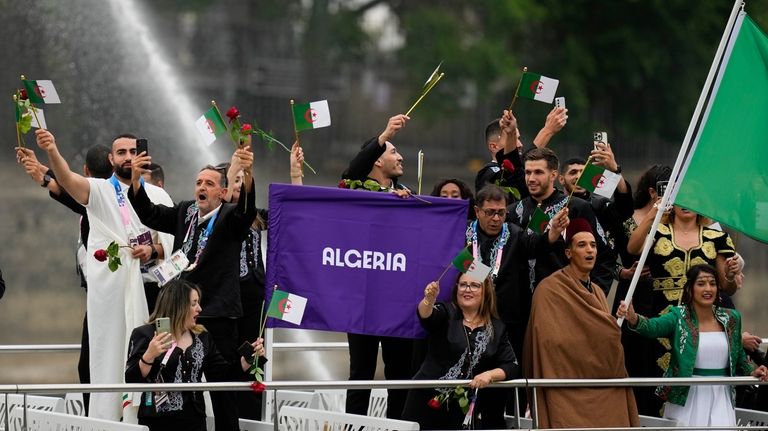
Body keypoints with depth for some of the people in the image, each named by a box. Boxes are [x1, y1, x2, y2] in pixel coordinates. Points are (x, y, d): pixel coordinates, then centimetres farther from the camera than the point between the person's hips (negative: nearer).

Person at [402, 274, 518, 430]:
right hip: (428, 403, -2)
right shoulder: (445, 313, -1)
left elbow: (512, 366, 4)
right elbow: (426, 315, -23)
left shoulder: (497, 328, 7)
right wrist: (429, 299, -45)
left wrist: (490, 374, -16)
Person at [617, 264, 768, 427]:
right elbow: (653, 326, -24)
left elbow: (739, 355, 19)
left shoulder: (730, 318, 7)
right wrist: (633, 319, -45)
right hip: (687, 398, -2)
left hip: (720, 397, 3)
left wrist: (752, 371, 0)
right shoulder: (679, 317, -5)